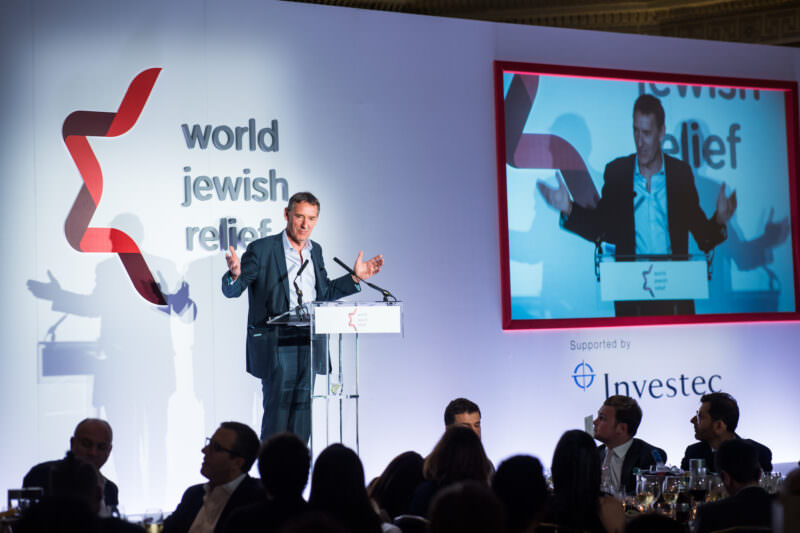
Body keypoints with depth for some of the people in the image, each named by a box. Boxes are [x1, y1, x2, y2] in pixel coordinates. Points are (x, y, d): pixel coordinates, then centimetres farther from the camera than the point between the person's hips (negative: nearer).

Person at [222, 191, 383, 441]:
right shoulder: (261, 249, -5)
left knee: (302, 416, 9)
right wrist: (234, 275, -28)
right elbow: (232, 290, -5)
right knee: (277, 412, -6)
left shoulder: (315, 250, 12)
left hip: (308, 346, 6)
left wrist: (355, 277, 12)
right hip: (275, 346, -5)